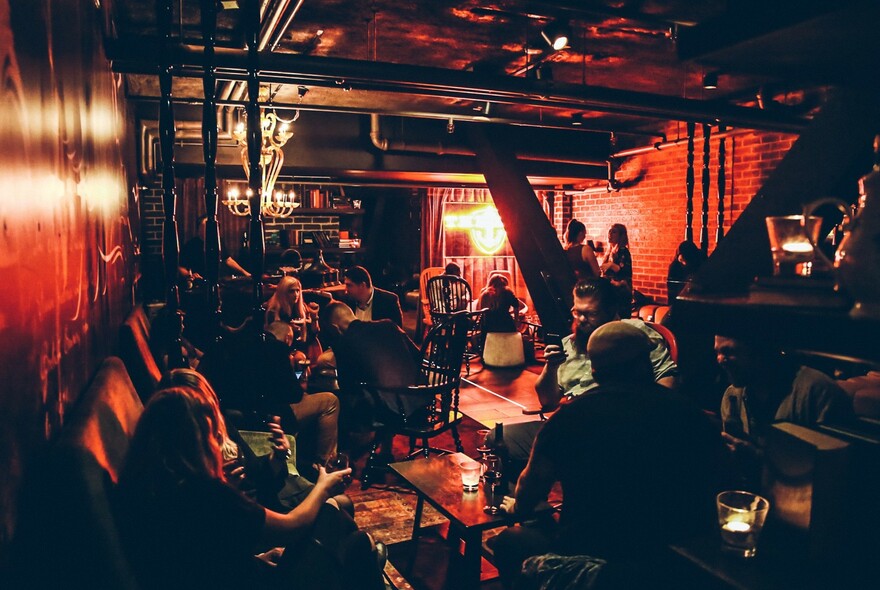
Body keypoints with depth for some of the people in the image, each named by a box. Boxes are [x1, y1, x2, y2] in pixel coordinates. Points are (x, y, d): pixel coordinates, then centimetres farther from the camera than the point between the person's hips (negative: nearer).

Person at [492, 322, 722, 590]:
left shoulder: (572, 414, -15)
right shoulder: (694, 417, -7)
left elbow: (532, 485, 0)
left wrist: (517, 507, 22)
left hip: (586, 556, -4)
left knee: (508, 541, 20)